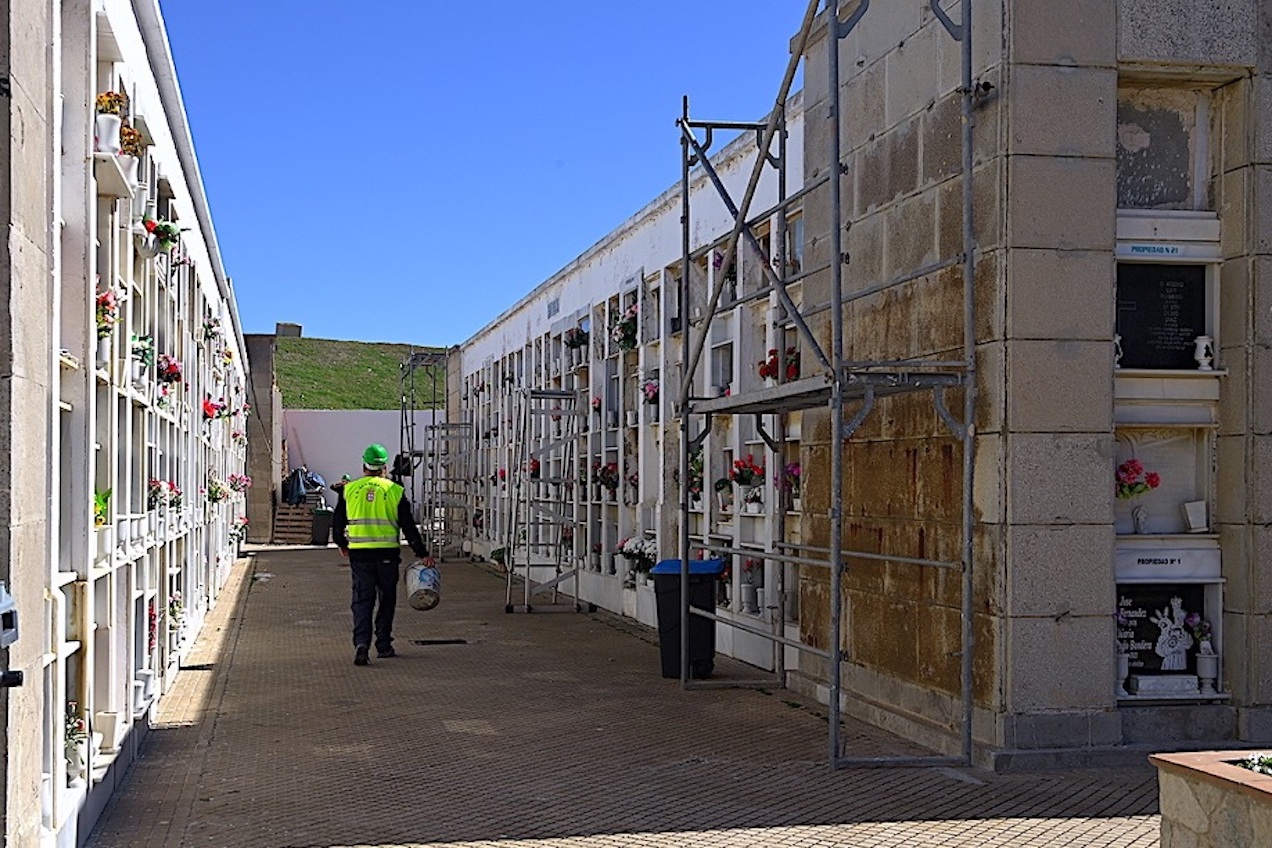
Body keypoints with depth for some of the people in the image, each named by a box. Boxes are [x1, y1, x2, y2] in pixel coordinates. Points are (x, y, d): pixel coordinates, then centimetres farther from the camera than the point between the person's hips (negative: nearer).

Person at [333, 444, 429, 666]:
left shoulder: (349, 489, 5)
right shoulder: (395, 491, 0)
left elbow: (337, 522, 12)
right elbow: (408, 526, 0)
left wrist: (342, 545, 30)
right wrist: (422, 554, 6)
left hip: (359, 554, 1)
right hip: (387, 554, -1)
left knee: (362, 600, 2)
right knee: (386, 600, 13)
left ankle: (361, 643, -16)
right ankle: (383, 646, 18)